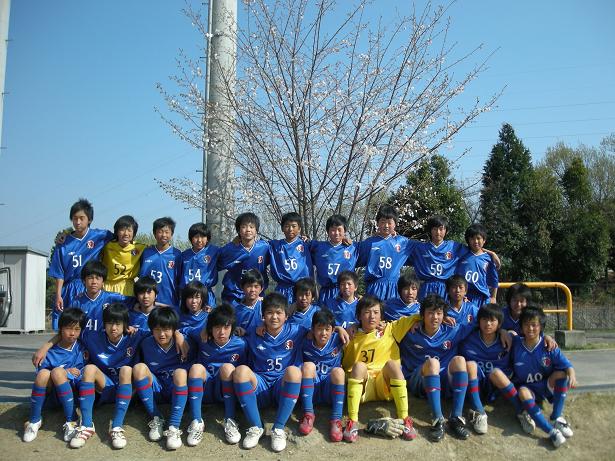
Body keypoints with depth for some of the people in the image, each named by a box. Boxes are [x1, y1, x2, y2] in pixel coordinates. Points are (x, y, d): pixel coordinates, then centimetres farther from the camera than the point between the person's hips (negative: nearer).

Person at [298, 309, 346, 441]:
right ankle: (308, 414, -23)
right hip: (311, 389, 1)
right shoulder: (306, 343, -2)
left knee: (338, 371, -29)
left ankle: (336, 419, -29)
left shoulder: (337, 340, -2)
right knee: (308, 366, -26)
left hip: (330, 390, 0)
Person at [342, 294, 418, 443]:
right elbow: (345, 366, 13)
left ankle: (404, 419, -30)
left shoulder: (389, 330, 11)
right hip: (363, 387, 0)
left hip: (385, 385, 0)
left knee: (392, 363, -29)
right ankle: (352, 421, -33)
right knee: (359, 365, -30)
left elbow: (410, 319, 9)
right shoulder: (353, 339, 13)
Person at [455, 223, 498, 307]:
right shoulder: (462, 256, 3)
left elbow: (494, 280, 10)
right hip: (465, 296, 0)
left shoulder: (488, 258, 3)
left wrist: (493, 297, 11)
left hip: (482, 298, 0)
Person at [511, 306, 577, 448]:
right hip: (527, 388, -1)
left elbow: (567, 365, -16)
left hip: (547, 386, 1)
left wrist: (572, 375, -37)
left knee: (561, 374, -28)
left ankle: (556, 418, -20)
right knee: (523, 392, -35)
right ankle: (551, 431, -41)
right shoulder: (516, 344, -6)